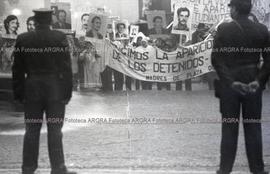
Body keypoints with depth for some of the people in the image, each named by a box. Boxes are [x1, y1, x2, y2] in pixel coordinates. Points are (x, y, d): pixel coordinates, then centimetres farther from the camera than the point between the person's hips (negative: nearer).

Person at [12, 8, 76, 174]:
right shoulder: (60, 38, -7)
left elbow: (17, 69, 3)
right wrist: (68, 92, -2)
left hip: (32, 91, 2)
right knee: (54, 130, 1)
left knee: (32, 130, 8)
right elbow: (66, 67, -8)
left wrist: (18, 93, 8)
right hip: (55, 90, -2)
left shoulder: (23, 39, 0)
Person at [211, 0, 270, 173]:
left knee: (229, 128, 6)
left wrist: (230, 81, -10)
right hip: (253, 85, 1)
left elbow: (216, 59, -11)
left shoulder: (224, 29, -7)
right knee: (253, 128, 8)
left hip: (229, 86, -1)